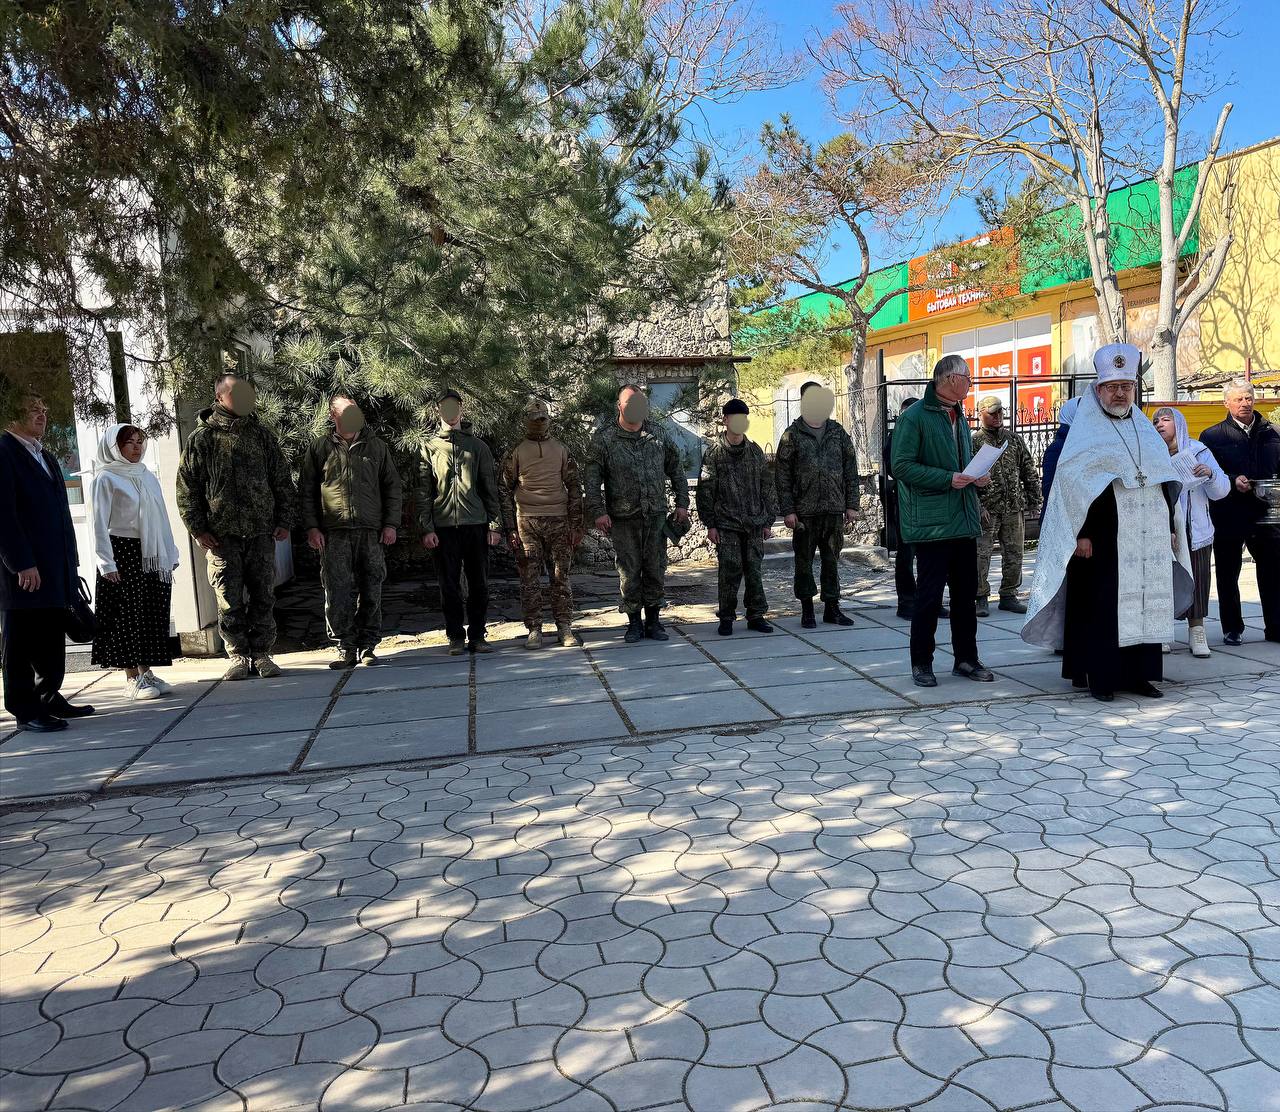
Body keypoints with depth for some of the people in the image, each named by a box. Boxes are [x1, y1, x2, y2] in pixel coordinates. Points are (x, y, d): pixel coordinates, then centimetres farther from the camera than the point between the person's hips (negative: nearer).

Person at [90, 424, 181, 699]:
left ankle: (146, 671, 15)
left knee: (152, 615, 7)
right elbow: (100, 524, -8)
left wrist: (170, 555, 12)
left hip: (152, 555, 6)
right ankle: (132, 678, 4)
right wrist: (107, 563, -13)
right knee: (127, 616, -2)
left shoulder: (148, 477, 14)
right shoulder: (106, 478, -4)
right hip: (123, 552, -6)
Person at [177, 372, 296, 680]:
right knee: (229, 601, 1)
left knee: (263, 597, 5)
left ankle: (262, 653, 15)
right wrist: (197, 529, -4)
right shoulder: (201, 438, 3)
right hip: (222, 535, -2)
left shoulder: (262, 434, 10)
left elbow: (282, 481, 12)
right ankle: (239, 656, 11)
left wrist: (285, 521, 4)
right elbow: (187, 488, 2)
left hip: (261, 533, 2)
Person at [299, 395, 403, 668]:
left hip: (371, 532, 1)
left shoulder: (376, 446, 12)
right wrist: (311, 527, 0)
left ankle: (367, 646, 12)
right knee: (337, 592, -4)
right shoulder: (319, 447, 9)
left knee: (371, 592, 3)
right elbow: (306, 490, 9)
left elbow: (393, 487, 13)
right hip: (333, 533, -1)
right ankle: (345, 648, 5)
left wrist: (391, 524, 3)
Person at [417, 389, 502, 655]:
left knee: (479, 583, 3)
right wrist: (426, 528, -6)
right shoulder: (429, 448, 8)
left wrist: (495, 525, 1)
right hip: (443, 526, -1)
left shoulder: (477, 446, 11)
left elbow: (490, 488, 9)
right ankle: (456, 636, 11)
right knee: (449, 585, 3)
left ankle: (477, 635, 12)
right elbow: (423, 492, 3)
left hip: (476, 523, 1)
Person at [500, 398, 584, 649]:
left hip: (558, 521, 1)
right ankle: (534, 630, 7)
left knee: (561, 577, 2)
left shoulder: (561, 450, 10)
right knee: (530, 579, 0)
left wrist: (576, 525, 3)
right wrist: (510, 529, -3)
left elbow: (574, 488, 10)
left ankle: (565, 628, 9)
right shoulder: (515, 452, 5)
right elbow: (504, 490, 5)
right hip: (526, 522, -1)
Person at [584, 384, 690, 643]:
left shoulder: (659, 436, 9)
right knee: (629, 572, 2)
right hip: (623, 518, -2)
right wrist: (598, 512, -12)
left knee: (655, 570, 6)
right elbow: (592, 480, -4)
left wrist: (682, 503, 10)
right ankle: (634, 622, 14)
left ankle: (653, 620, 17)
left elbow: (676, 471, 16)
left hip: (656, 515, 3)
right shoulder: (604, 439, -1)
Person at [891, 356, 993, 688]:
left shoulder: (959, 417, 18)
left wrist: (977, 478, 7)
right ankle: (921, 663, 9)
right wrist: (948, 479, -19)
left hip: (965, 521, 8)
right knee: (929, 594, -3)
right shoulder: (915, 417, -9)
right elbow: (902, 465, -15)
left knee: (966, 592, 12)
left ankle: (966, 658, 23)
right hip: (931, 521, -8)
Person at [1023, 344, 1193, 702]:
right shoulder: (1086, 432, -1)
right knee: (1100, 606, -4)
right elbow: (1071, 485, -9)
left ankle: (1137, 672, 15)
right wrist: (1081, 534, -16)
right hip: (1103, 540, -6)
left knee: (1144, 604, 7)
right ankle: (1099, 676, 3)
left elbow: (1167, 481, 20)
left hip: (1148, 540, 6)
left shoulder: (1146, 431, 17)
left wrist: (1171, 527, 13)